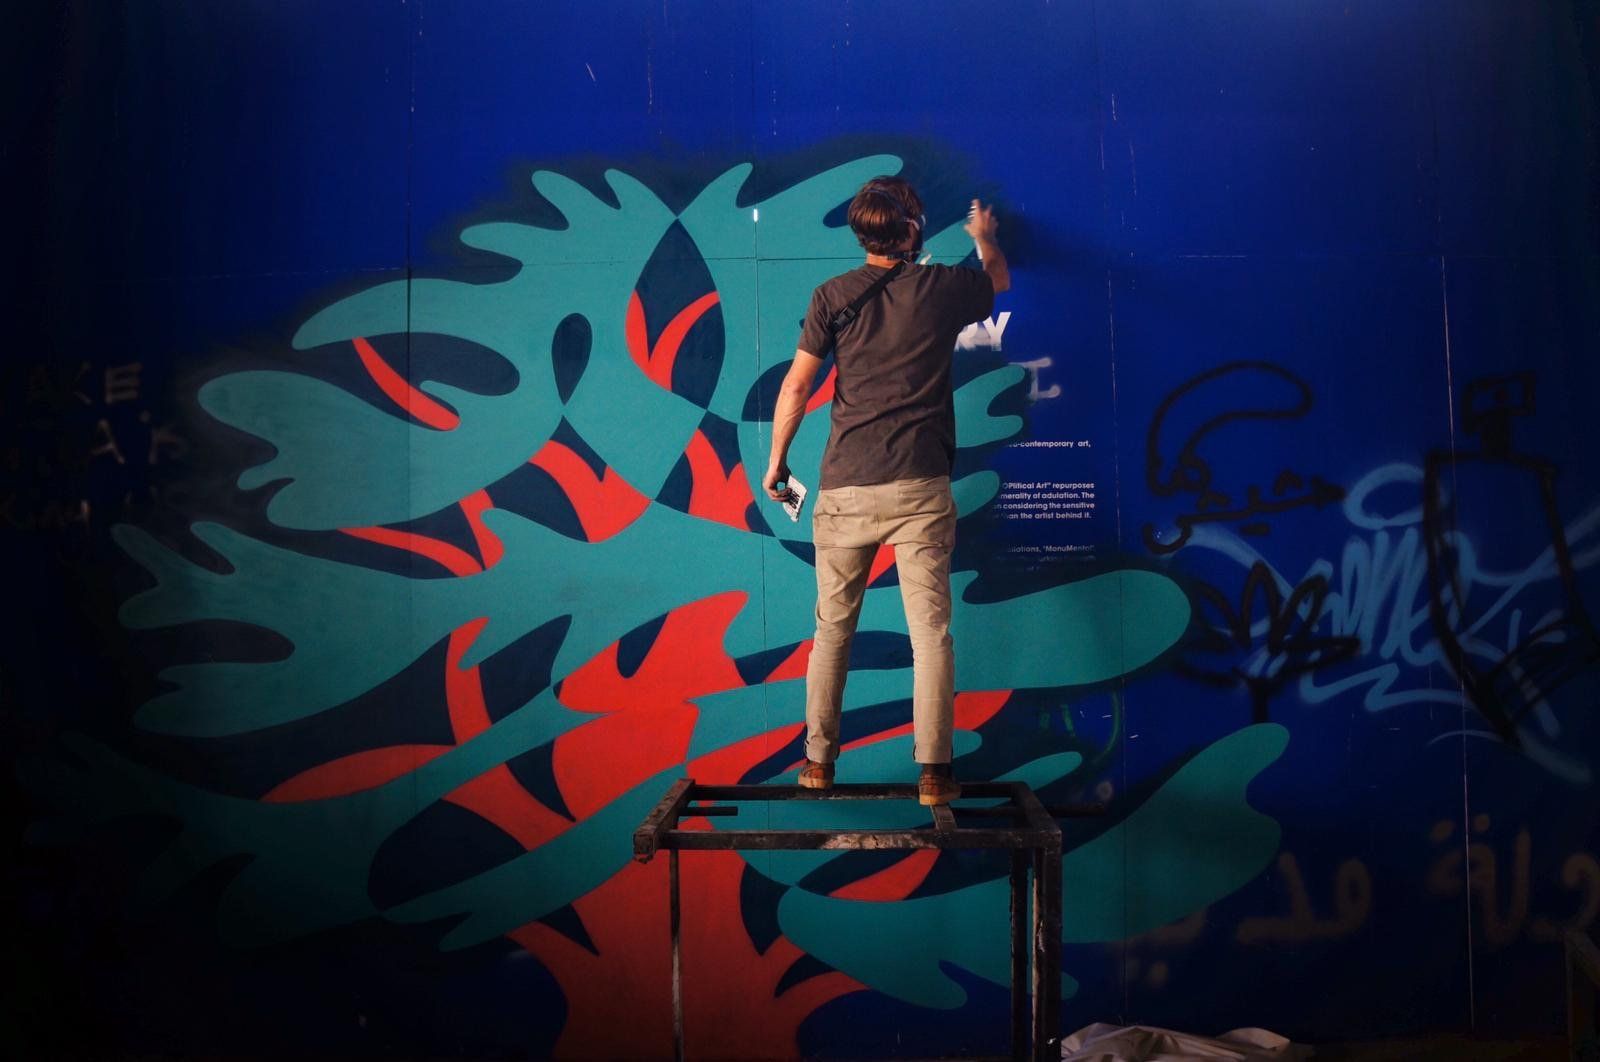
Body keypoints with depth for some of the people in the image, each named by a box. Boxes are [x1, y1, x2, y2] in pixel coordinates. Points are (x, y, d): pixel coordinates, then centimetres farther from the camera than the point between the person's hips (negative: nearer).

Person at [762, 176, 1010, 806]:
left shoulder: (832, 296, 3)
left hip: (845, 488, 1)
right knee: (930, 631, 1)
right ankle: (933, 772, 1)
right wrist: (983, 237, 48)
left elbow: (796, 386, 2)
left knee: (833, 628, 11)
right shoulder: (943, 288, 5)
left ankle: (819, 761, 19)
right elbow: (999, 280, 28)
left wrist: (776, 460, 14)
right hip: (920, 489, -1)